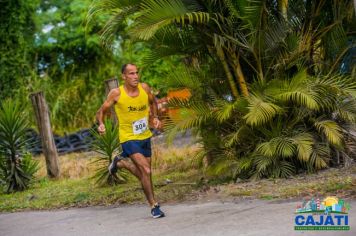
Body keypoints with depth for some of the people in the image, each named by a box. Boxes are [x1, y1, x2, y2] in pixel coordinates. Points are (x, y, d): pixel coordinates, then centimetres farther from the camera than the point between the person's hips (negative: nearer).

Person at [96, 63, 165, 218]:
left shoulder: (144, 88, -5)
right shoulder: (116, 93, -15)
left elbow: (152, 102, 17)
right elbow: (101, 112, -5)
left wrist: (155, 117, 1)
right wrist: (101, 124, -25)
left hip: (145, 137, 5)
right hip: (129, 138, -5)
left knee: (143, 174, 16)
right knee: (146, 170, -20)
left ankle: (120, 162, 42)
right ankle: (154, 206, -7)